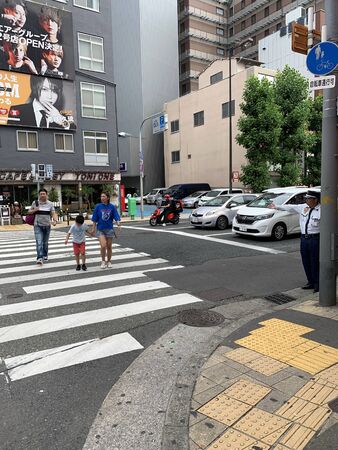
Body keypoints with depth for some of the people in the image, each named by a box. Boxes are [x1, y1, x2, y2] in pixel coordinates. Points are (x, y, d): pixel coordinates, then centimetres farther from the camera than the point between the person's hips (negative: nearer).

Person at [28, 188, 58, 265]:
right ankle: (39, 258, -19)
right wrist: (34, 210, -11)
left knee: (45, 242, 15)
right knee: (39, 242, -13)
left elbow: (54, 214, -2)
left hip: (47, 226, 2)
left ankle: (45, 256, 32)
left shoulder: (50, 204, 2)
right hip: (38, 225, -2)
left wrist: (55, 220, -22)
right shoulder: (35, 203, 1)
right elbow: (29, 212, 11)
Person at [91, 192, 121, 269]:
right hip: (100, 229, -1)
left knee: (109, 247, 10)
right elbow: (94, 219, 1)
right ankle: (103, 261, 8)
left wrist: (119, 225, -24)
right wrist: (93, 229, 2)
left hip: (109, 229, 1)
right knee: (103, 246, -14)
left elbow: (116, 217, -7)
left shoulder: (112, 207, -3)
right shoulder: (98, 206, -3)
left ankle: (109, 261, 28)